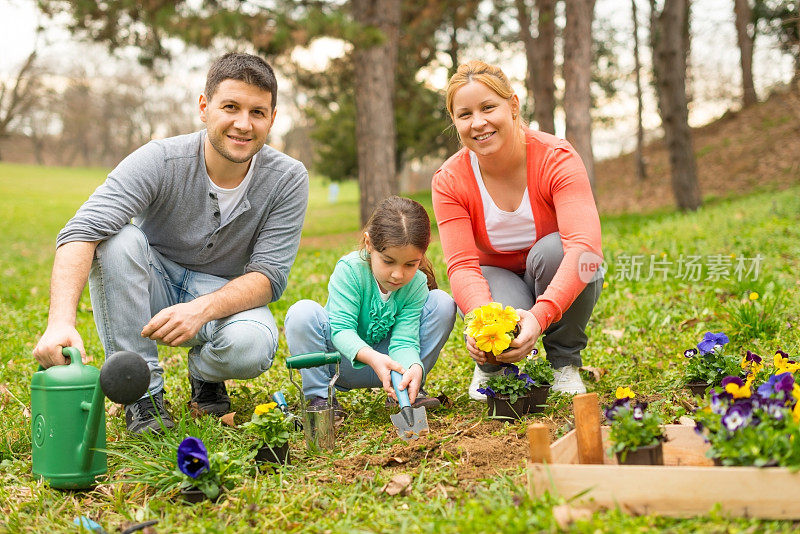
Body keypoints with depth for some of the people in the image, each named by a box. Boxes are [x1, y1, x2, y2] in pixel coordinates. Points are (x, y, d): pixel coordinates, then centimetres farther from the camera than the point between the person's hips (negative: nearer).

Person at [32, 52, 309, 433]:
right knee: (117, 238, -32)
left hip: (225, 295, 0)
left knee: (252, 345, -35)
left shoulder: (288, 180, -16)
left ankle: (205, 372, 4)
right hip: (153, 288, 1)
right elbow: (82, 231, -34)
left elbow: (269, 274, -19)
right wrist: (60, 322, -51)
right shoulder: (161, 160, -22)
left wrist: (201, 309, -39)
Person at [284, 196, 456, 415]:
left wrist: (413, 368, -45)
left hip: (387, 359, 2)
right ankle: (319, 396, -15)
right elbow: (342, 329, -29)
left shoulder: (417, 284, -15)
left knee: (443, 302, -14)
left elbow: (404, 340, -21)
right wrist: (372, 358, -48)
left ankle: (411, 389, -3)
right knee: (303, 313, -32)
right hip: (344, 360, -2)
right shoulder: (350, 269, -25)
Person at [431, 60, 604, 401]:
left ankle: (565, 363, -10)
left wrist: (540, 316, -54)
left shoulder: (557, 158, -25)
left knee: (552, 249, -35)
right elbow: (462, 264, -25)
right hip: (497, 276, 0)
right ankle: (490, 365, 4)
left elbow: (585, 245, -38)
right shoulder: (449, 181, -17)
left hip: (560, 286, 0)